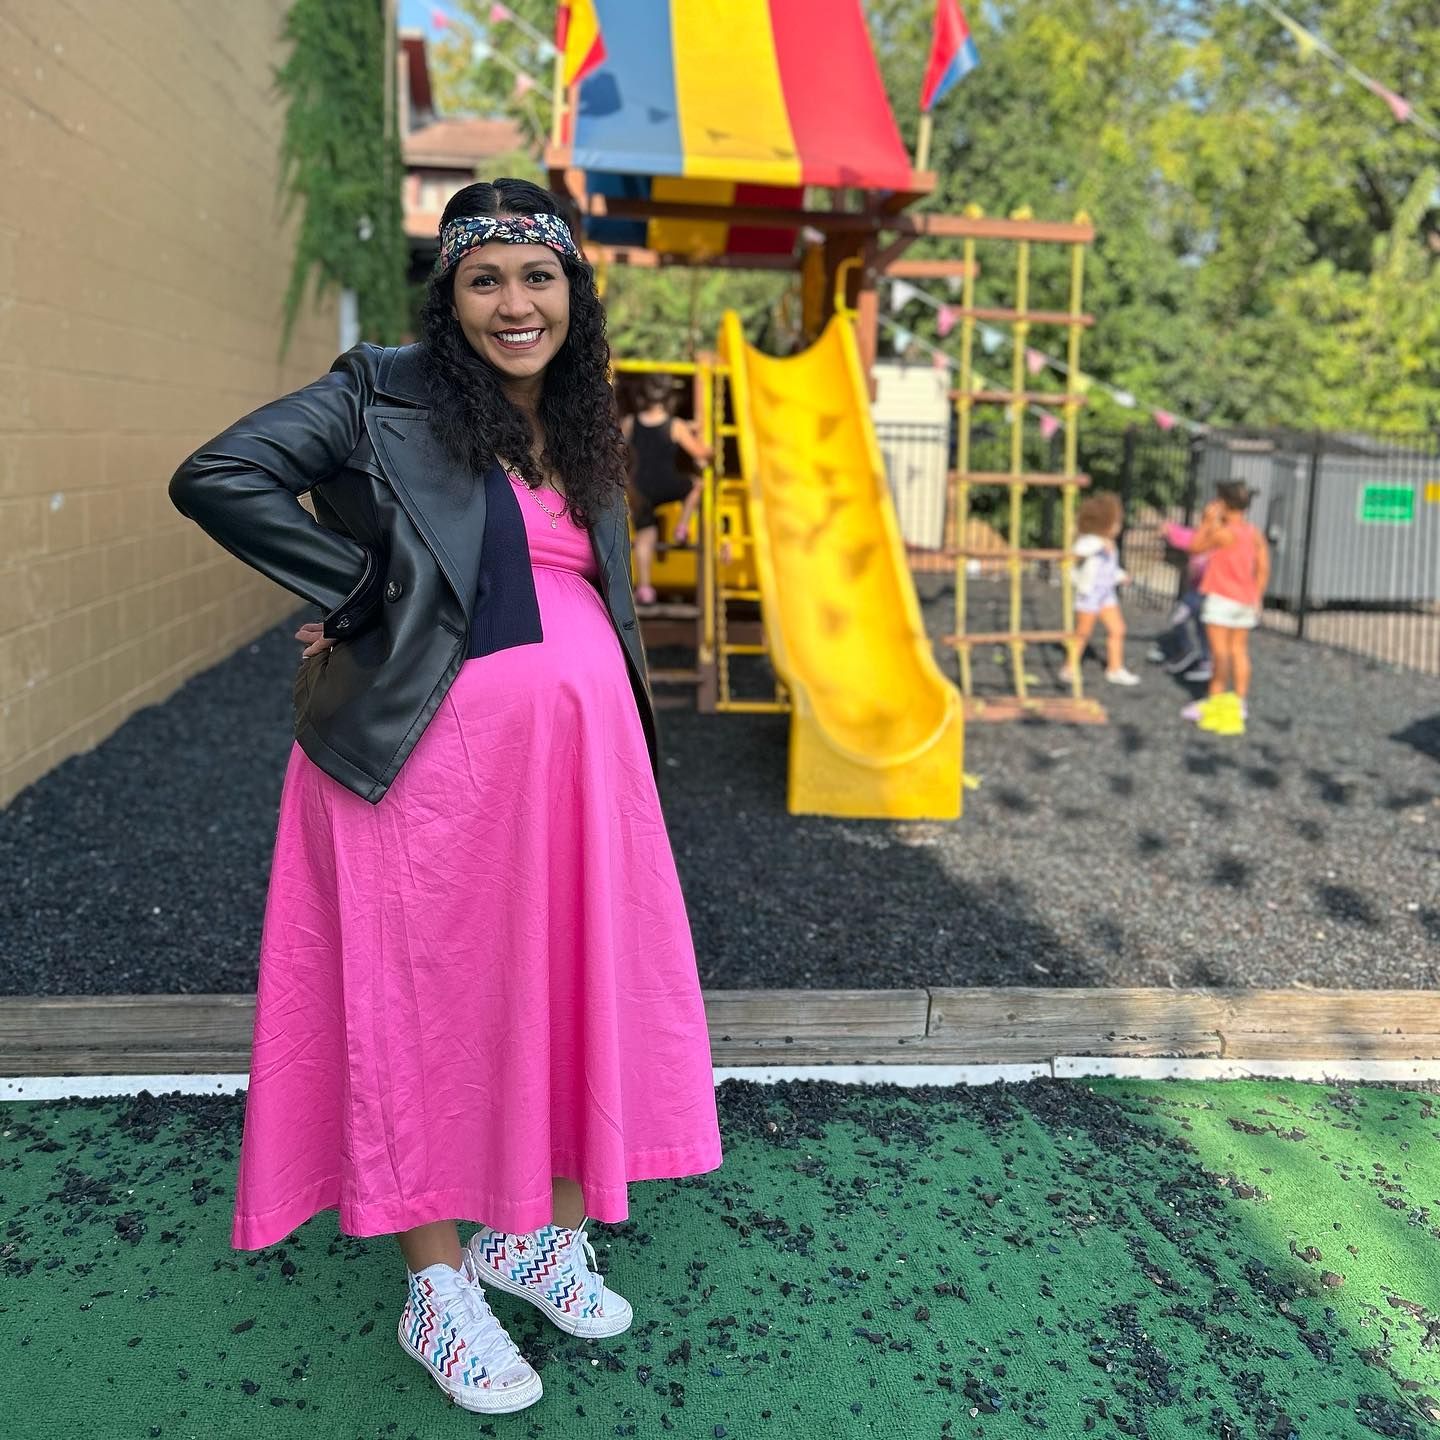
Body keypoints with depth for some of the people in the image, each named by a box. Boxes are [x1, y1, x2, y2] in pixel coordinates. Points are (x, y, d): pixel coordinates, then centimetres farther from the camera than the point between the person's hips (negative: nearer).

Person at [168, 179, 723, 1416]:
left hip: (580, 747, 6)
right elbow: (218, 478, -14)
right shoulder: (384, 398, -4)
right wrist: (365, 593, -13)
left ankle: (540, 1232, 31)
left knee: (574, 985, 11)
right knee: (433, 995, 3)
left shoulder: (583, 433, 15)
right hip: (442, 754, -6)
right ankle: (437, 1288, 20)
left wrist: (624, 742, 16)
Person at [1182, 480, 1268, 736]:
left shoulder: (1224, 532, -17)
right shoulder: (1254, 533, 6)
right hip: (1245, 602, 8)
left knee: (1220, 652, -6)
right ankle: (1239, 703, 14)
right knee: (1239, 651, 11)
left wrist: (1207, 520, -4)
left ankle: (1215, 701, -5)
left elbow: (1195, 547, -7)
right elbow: (1263, 569, 8)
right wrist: (1256, 598, 15)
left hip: (1221, 600, -8)